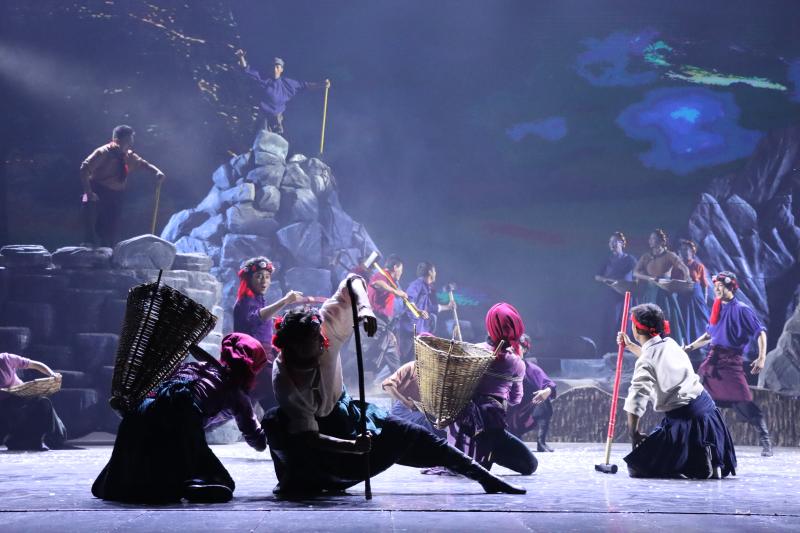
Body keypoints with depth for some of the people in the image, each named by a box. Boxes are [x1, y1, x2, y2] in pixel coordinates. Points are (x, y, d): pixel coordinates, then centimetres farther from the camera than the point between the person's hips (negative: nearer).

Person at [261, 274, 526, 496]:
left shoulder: (325, 330, -28)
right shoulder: (283, 378, -35)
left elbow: (353, 282, -21)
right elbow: (308, 436, -35)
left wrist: (364, 308, -42)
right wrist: (353, 445, -45)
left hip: (343, 411, 3)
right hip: (311, 428, -3)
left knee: (416, 438, -3)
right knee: (273, 422, -38)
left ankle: (485, 478, 7)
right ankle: (298, 479, -11)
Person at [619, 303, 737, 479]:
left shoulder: (644, 362, -13)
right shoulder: (670, 344, 11)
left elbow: (636, 401, -21)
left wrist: (634, 434, -11)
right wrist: (630, 346, 40)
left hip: (684, 420, -8)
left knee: (636, 466, -3)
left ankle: (697, 464, -13)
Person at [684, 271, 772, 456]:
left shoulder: (741, 309, -5)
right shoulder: (717, 308, 15)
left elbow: (760, 332, -9)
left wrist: (762, 358, -19)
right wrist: (691, 347, 17)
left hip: (731, 360, -7)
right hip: (713, 358, 7)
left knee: (743, 402, -13)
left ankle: (765, 441, -3)